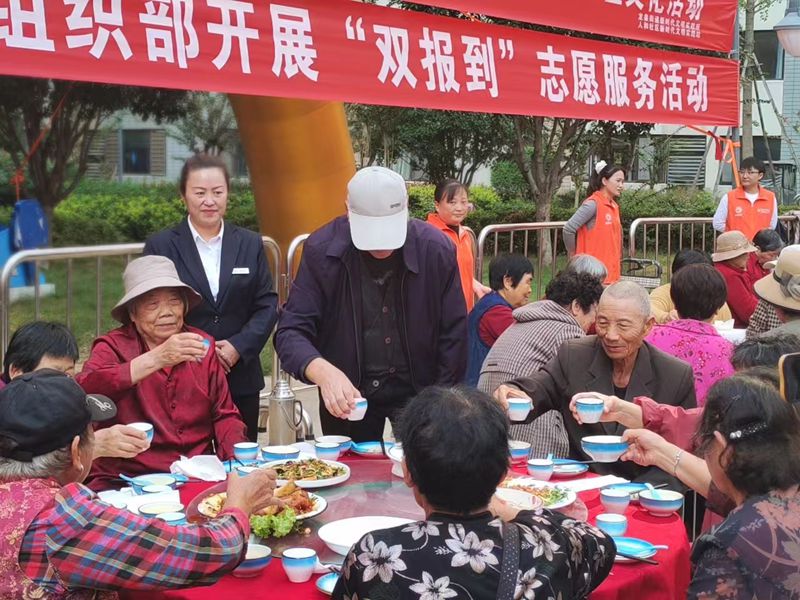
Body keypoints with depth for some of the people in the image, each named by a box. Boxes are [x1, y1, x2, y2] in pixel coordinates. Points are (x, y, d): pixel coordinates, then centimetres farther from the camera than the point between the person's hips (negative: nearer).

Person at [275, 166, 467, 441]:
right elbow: (291, 331, -18)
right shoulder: (321, 249, -16)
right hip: (349, 392, 0)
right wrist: (323, 372, -37)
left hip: (418, 387, 0)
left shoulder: (435, 249, -15)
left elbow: (453, 336, -6)